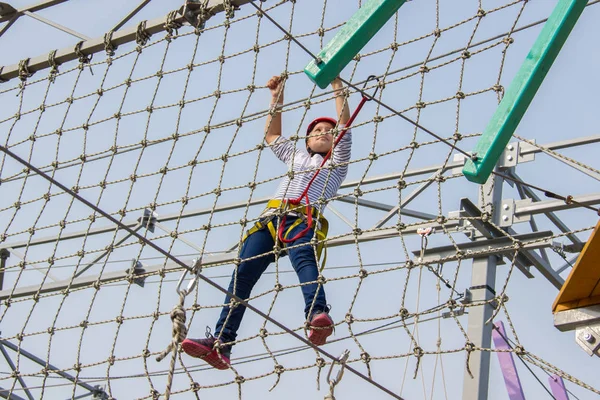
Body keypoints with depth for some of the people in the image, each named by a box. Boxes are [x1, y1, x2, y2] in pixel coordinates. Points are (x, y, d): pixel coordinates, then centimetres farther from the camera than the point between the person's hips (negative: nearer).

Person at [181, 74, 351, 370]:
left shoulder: (336, 161, 26)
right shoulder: (295, 155, 40)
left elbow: (344, 124, 18)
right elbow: (272, 135, 53)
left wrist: (337, 86, 19)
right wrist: (277, 99, 52)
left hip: (304, 220, -4)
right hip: (271, 218, 5)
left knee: (304, 259, -38)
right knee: (242, 275, -16)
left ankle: (317, 316, -63)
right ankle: (220, 343, -27)